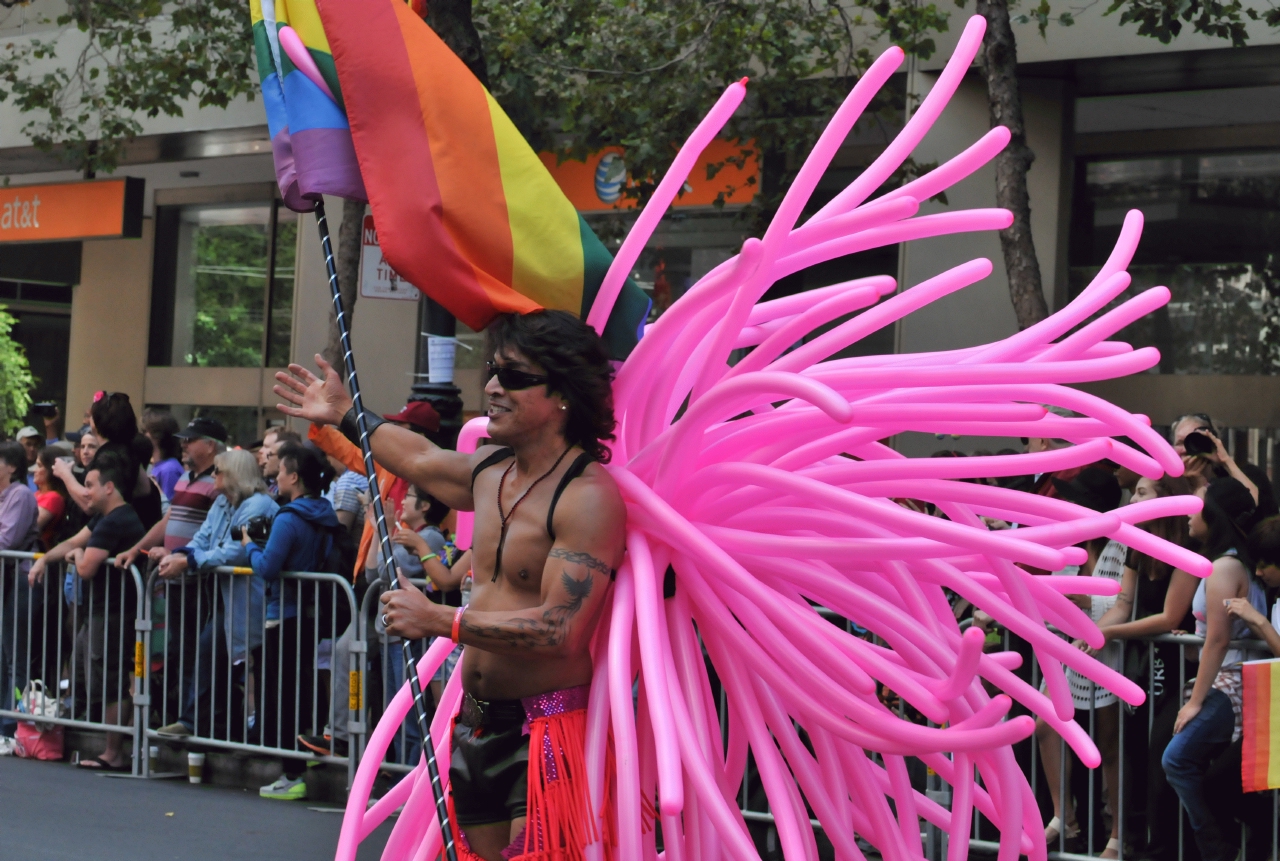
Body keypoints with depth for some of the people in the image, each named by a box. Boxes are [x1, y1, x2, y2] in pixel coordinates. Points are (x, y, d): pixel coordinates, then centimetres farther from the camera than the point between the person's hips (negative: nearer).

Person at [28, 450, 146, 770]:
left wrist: (78, 555, -2)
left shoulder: (114, 522, -20)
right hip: (100, 611, 11)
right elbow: (73, 542, 24)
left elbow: (86, 569, -24)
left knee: (109, 687, -6)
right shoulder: (104, 519, 16)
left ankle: (114, 755, -1)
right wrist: (44, 559, 8)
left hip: (112, 614, -11)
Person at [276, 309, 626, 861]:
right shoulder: (491, 469, 9)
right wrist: (345, 416, 44)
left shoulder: (589, 497, -18)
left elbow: (559, 631, -25)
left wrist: (438, 620, -19)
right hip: (476, 725, 8)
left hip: (547, 732, -8)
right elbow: (422, 458, 34)